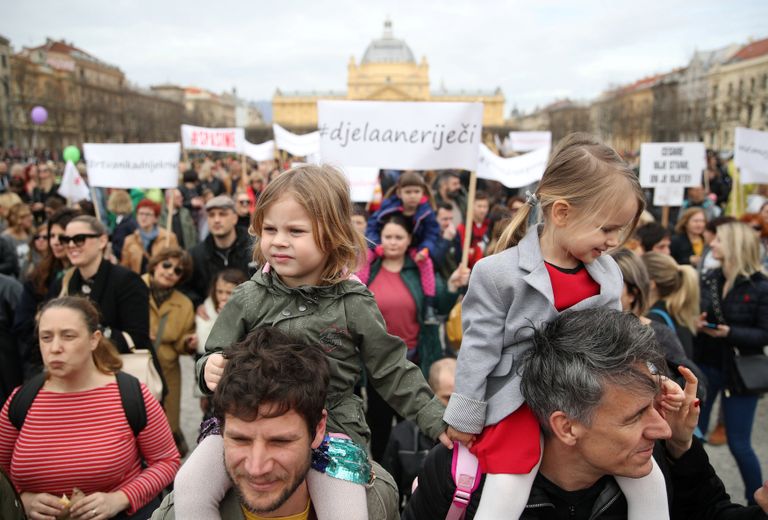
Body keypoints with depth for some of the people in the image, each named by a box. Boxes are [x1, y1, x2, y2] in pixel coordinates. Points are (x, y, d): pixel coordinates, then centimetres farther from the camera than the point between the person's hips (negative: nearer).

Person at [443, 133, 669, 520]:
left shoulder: (607, 274, 1)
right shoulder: (500, 273, -17)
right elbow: (479, 348, -12)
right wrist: (465, 415, -6)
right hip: (518, 401, -5)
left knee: (648, 479, 6)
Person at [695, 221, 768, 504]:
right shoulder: (708, 279, 0)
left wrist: (730, 333, -25)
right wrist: (696, 323, -13)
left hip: (740, 370, -4)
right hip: (706, 364, 4)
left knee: (739, 444, 6)